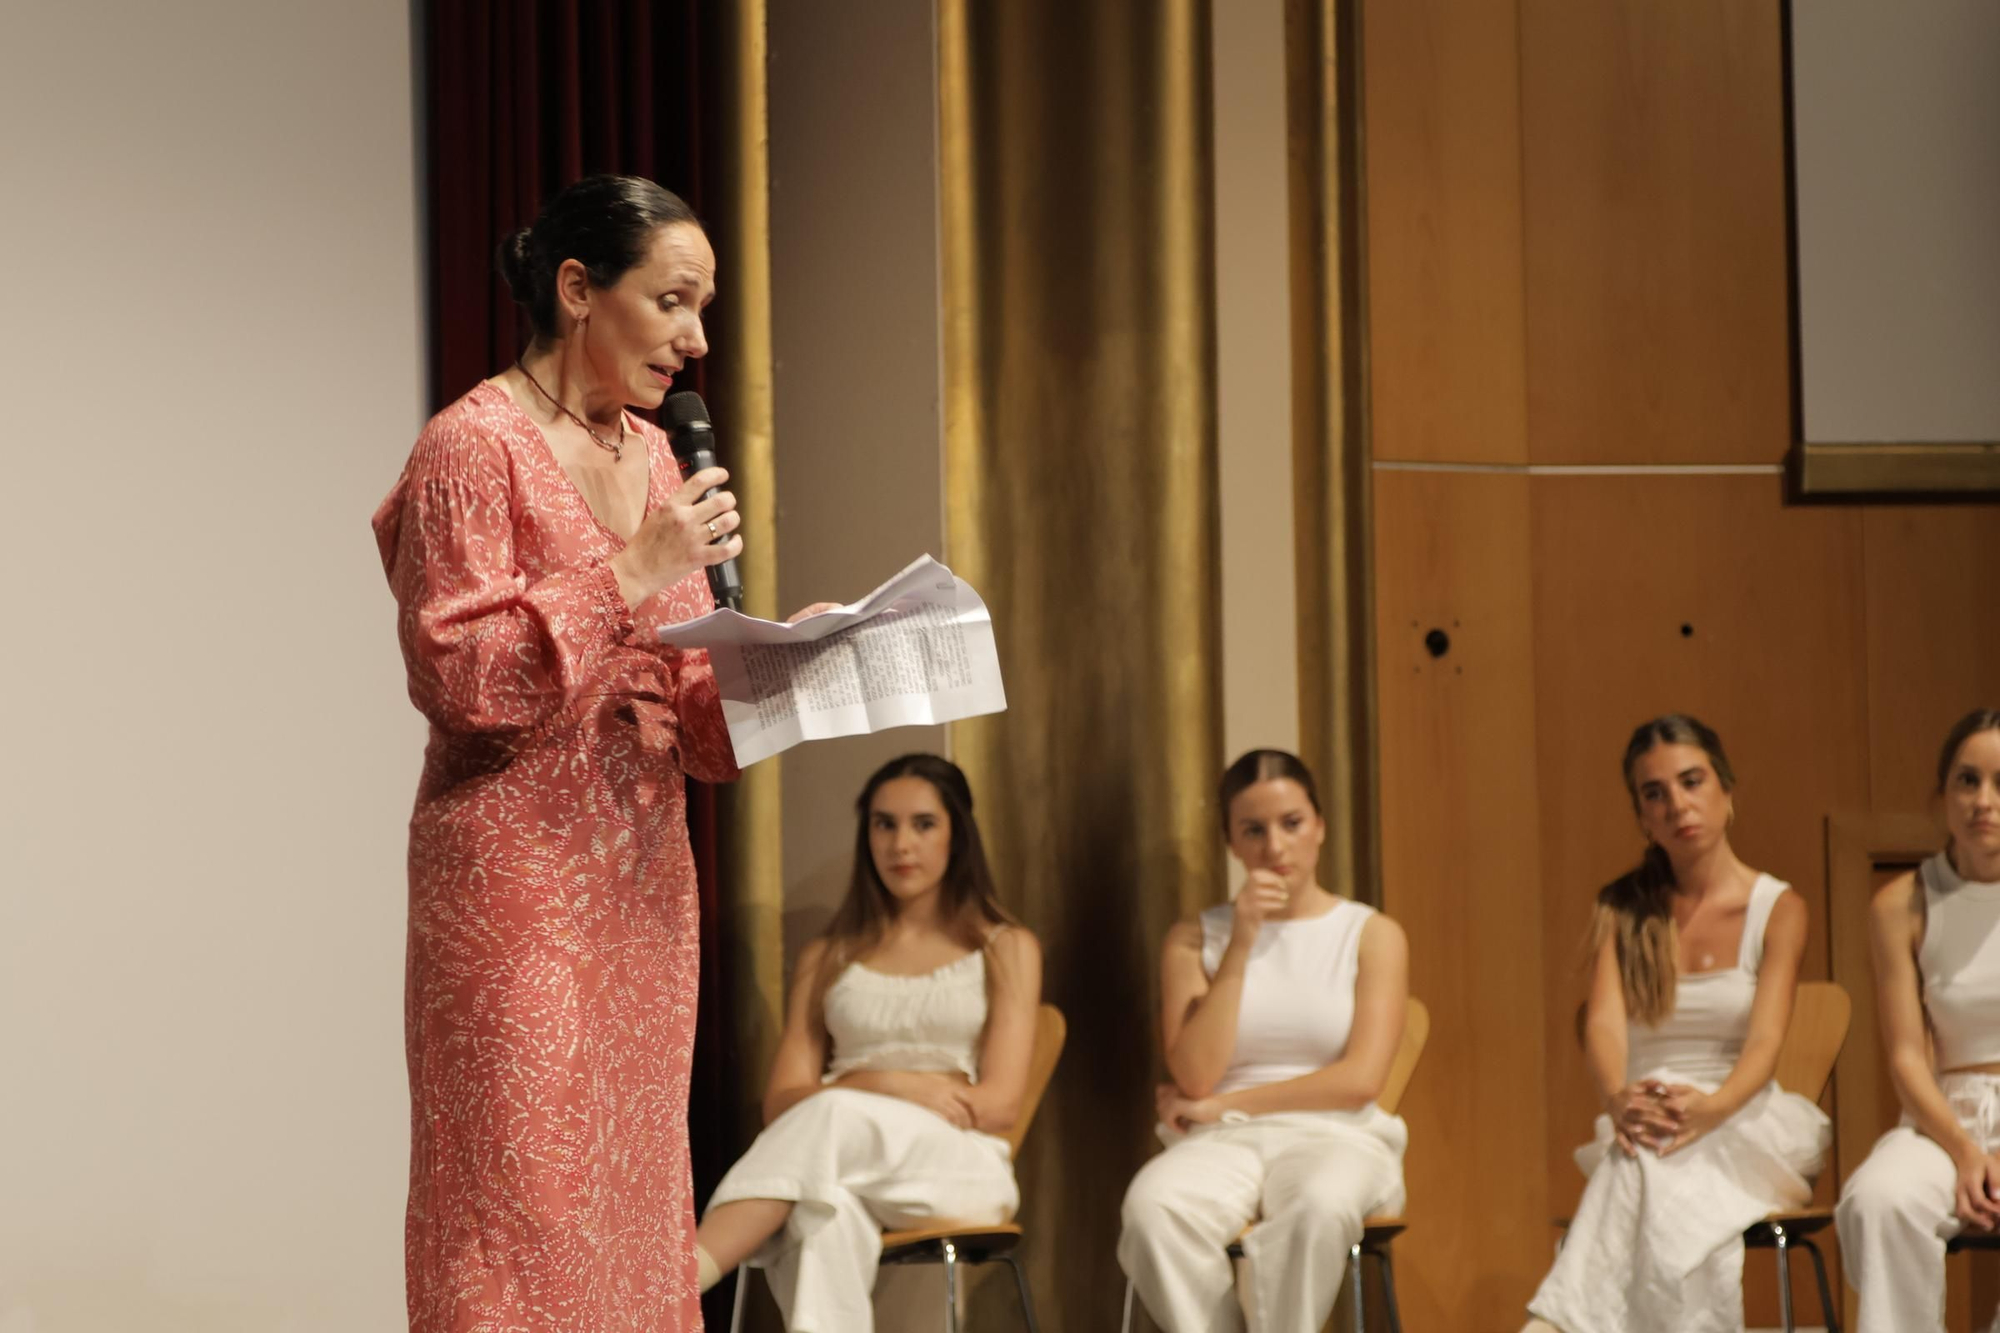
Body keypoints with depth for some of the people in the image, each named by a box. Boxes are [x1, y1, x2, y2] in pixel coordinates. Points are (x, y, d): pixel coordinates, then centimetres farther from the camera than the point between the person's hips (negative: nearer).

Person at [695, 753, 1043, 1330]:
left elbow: (999, 1105, 3)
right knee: (824, 1213, -40)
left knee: (834, 1119, -38)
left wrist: (857, 1096, -7)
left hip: (961, 1171, -2)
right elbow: (781, 1104, 11)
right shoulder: (827, 958, 22)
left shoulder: (1006, 949, 15)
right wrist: (889, 1087, -9)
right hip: (849, 1165, 2)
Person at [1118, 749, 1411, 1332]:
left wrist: (1224, 1105, -3)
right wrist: (1241, 946, -5)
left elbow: (1361, 1079, -4)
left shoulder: (1372, 935, 9)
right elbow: (1195, 1079, -2)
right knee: (1152, 1206, -35)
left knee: (1318, 1205, -40)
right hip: (1223, 1142, 1)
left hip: (1337, 1137, -1)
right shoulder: (1195, 940, 12)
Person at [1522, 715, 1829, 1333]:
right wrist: (1620, 1099, -33)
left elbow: (1766, 1039, -12)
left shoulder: (1778, 909, 2)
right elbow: (1604, 1023, -8)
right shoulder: (1621, 910, 9)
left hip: (1745, 1125, -2)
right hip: (1646, 1123, 2)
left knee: (1654, 1166, -38)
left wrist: (1711, 1108, -35)